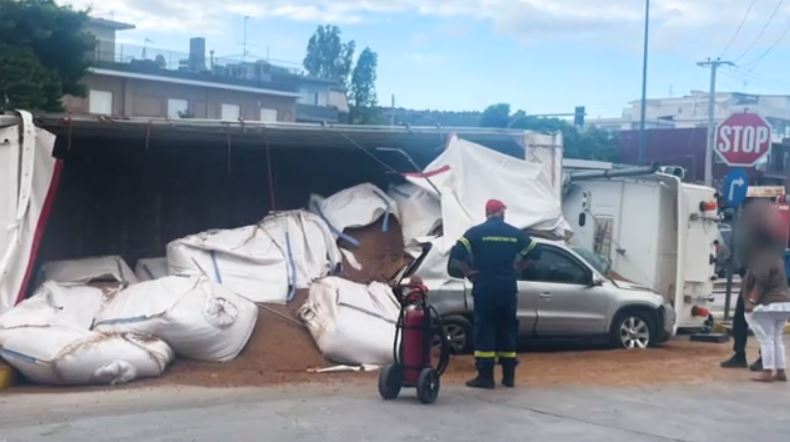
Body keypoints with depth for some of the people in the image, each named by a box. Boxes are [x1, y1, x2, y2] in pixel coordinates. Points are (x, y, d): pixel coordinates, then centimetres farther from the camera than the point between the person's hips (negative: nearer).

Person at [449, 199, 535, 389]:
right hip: (507, 289, 3)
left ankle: (485, 376, -3)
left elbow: (456, 256, -13)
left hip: (484, 288, -3)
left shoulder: (476, 232, -3)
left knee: (484, 330, 0)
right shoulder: (515, 233, 7)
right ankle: (509, 376, 14)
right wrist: (516, 269, 15)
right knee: (508, 330, 11)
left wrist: (468, 272, -1)